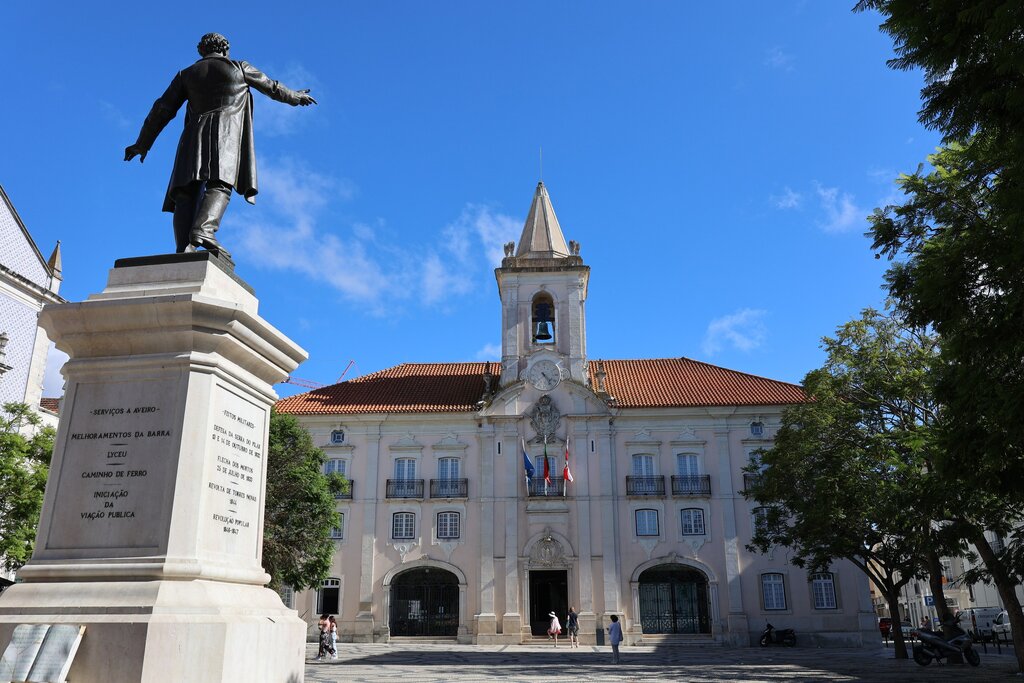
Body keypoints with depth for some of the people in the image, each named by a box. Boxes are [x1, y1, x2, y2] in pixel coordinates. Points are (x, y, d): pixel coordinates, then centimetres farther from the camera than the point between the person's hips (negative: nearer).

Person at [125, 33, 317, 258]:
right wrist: (296, 97, 49)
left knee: (187, 192, -6)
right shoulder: (240, 68, 17)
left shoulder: (187, 74, 21)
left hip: (195, 136, 2)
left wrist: (143, 143, 21)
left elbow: (163, 109, 17)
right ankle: (203, 229, -45)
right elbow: (272, 87, 29)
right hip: (226, 134, -2)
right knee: (219, 185, -18)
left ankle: (184, 246, -26)